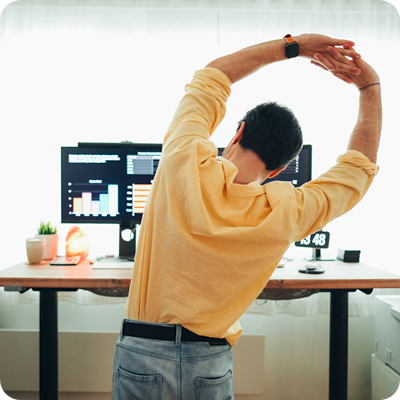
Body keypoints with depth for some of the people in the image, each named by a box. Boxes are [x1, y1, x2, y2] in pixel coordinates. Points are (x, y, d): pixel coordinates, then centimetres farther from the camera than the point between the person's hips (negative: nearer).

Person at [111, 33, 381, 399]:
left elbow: (212, 77, 1)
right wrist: (371, 86, 11)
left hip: (142, 356, 1)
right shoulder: (284, 216, -15)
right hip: (212, 366, 0)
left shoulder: (183, 163, -16)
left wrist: (293, 45, 5)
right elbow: (360, 167, 3)